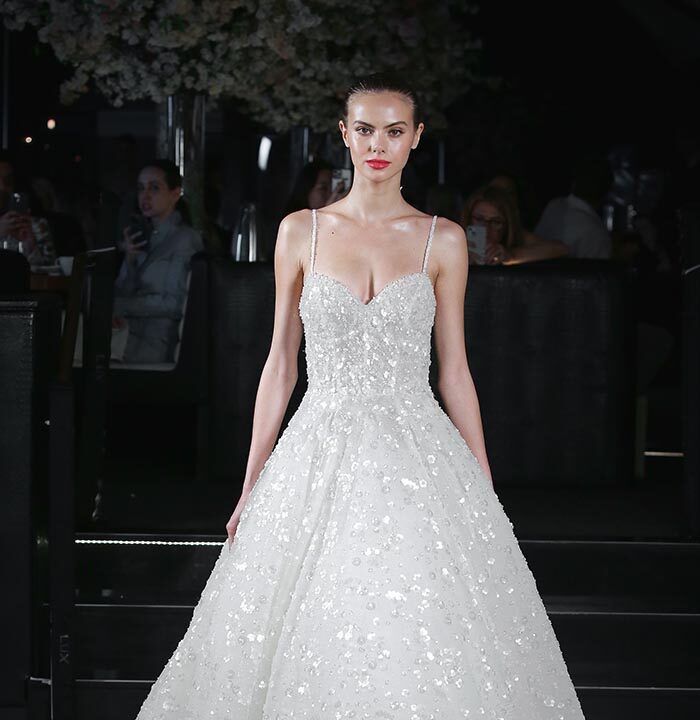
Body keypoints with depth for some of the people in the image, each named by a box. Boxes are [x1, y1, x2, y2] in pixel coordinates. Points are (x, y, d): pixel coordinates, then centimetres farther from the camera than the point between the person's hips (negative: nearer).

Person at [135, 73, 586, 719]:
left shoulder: (442, 241, 4)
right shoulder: (302, 232, 5)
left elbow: (454, 370, 7)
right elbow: (281, 362, 8)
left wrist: (485, 491, 5)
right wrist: (251, 489, 6)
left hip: (417, 456, 0)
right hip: (320, 454, 1)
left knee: (420, 647, -4)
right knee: (313, 641, 0)